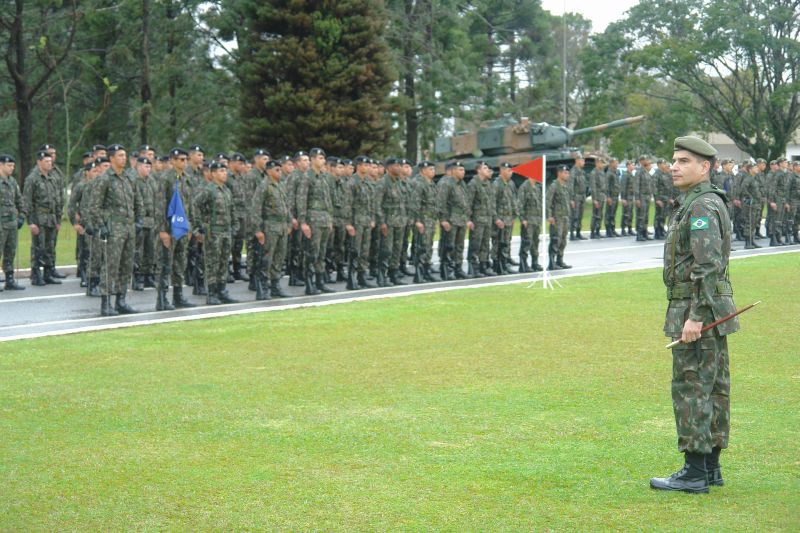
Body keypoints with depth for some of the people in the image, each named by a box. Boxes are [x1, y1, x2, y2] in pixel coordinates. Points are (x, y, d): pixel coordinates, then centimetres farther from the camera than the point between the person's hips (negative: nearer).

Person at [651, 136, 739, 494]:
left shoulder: (703, 206, -17)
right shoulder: (701, 204, 16)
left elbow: (708, 267, -24)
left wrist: (695, 317, -26)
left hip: (696, 309, -10)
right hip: (710, 311, 10)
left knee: (691, 388, -8)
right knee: (712, 388, 12)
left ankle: (695, 473, -5)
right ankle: (710, 466, 17)